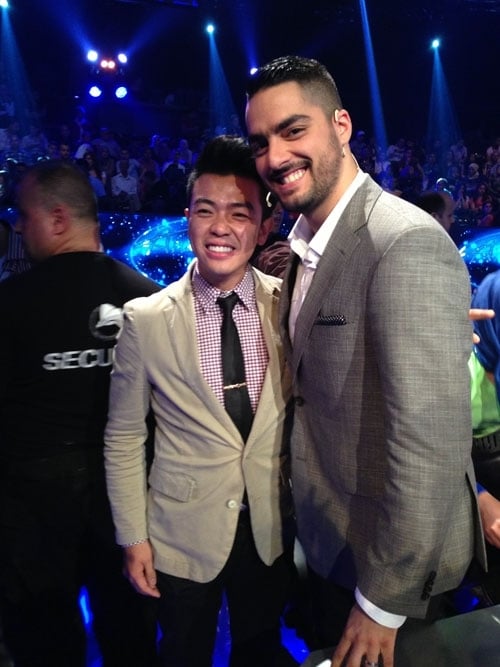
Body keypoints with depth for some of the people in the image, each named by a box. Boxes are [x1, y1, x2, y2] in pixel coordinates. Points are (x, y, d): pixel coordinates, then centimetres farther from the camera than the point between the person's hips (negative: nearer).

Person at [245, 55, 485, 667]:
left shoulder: (407, 243, -26)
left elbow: (430, 442, -27)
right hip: (326, 537, 7)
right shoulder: (304, 243, 3)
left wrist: (385, 603, -20)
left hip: (385, 554, -7)